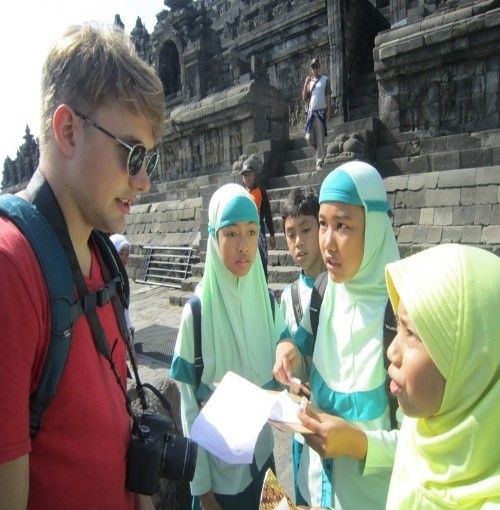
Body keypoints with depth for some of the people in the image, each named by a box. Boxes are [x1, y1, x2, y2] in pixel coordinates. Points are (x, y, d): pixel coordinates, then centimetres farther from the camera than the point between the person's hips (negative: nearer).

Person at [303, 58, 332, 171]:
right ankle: (321, 153, 22)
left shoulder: (325, 79, 8)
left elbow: (328, 96, 3)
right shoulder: (309, 81, 19)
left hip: (321, 111, -4)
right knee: (309, 137, -5)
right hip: (311, 111, 4)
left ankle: (319, 163, -6)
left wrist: (329, 110, -8)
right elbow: (304, 98, 12)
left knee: (320, 138, -7)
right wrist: (306, 83, 1)